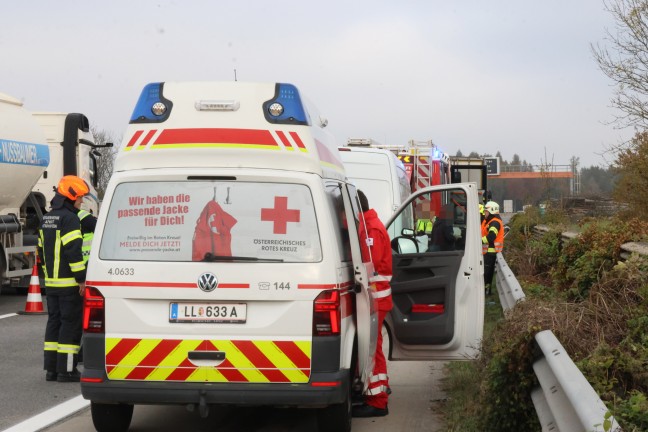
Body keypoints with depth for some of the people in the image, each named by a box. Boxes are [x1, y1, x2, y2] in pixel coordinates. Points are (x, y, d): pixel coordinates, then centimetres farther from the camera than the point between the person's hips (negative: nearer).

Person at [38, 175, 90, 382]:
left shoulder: (47, 219, 16)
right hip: (69, 283, -9)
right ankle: (67, 370, -6)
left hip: (51, 282, 9)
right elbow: (74, 251, -21)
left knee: (54, 322, 12)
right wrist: (82, 278, -17)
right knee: (71, 324, -5)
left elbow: (42, 250, 22)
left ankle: (51, 368, 14)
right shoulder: (69, 218, -14)